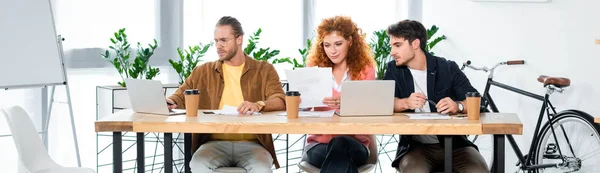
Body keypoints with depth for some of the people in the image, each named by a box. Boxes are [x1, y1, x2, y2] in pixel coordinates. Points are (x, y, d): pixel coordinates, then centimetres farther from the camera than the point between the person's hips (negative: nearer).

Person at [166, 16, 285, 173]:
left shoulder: (264, 70, 11)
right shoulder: (203, 72, 17)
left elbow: (280, 102, -4)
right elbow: (179, 99, 14)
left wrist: (259, 105, -26)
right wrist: (168, 103, -12)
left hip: (252, 144, -1)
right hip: (215, 143, 1)